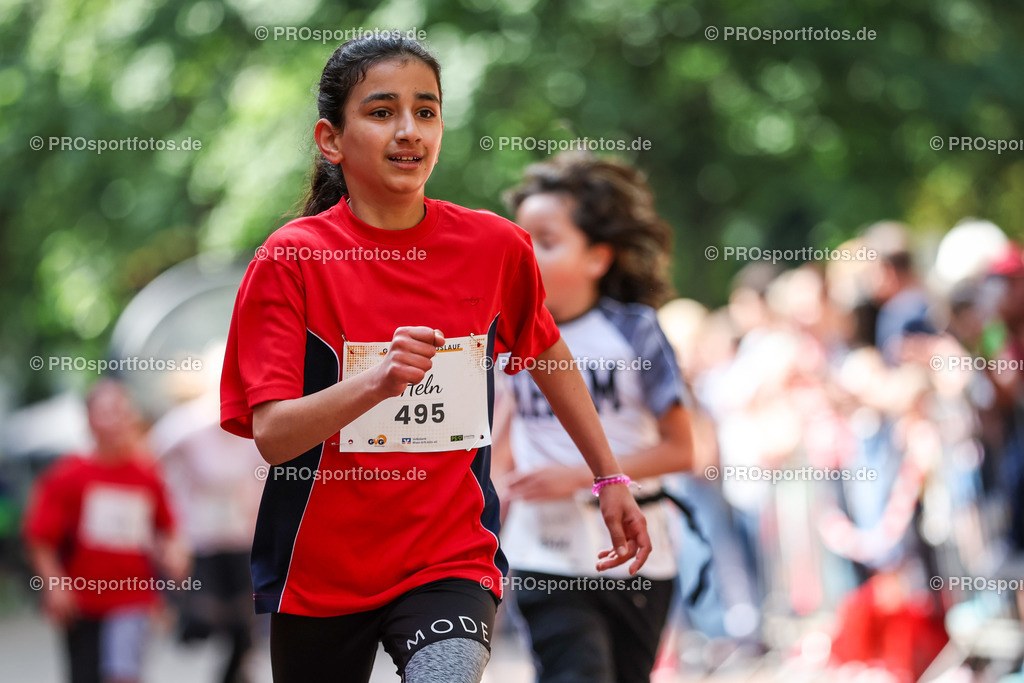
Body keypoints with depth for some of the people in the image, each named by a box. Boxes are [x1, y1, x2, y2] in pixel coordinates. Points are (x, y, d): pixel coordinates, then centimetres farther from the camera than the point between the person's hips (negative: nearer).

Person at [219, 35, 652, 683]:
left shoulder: (497, 246, 0)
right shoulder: (290, 258, -8)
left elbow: (547, 353, 20)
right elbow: (272, 434, -17)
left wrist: (611, 478, 22)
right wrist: (378, 380, -33)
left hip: (452, 561, 0)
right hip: (318, 574, 0)